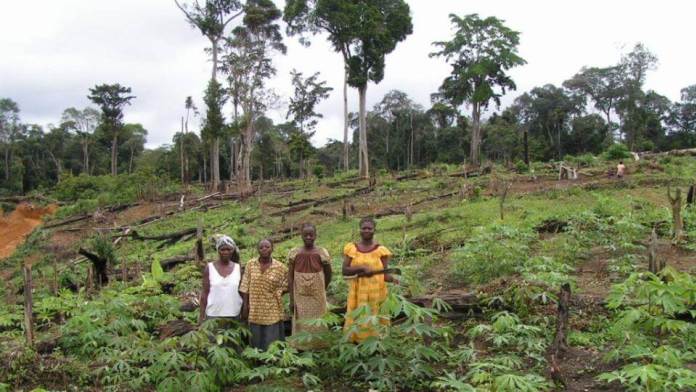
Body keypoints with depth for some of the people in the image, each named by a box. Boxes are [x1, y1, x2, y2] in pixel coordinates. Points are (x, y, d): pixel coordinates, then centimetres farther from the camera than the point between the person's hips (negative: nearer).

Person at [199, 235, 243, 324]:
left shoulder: (238, 268, 5)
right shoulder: (209, 268, 0)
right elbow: (205, 293, 1)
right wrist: (202, 316, -2)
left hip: (234, 316, 2)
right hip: (213, 315, -1)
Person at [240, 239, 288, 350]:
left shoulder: (280, 267, -4)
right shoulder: (250, 264, 0)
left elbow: (285, 287, 7)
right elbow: (245, 288, 2)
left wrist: (276, 293, -6)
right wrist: (245, 306, -1)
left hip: (272, 312, -1)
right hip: (254, 312, 2)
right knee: (256, 344, 11)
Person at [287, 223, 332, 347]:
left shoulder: (322, 253, -5)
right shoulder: (294, 253, -3)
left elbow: (328, 275, 6)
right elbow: (290, 278, -1)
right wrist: (291, 300, -4)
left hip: (317, 297, -1)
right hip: (300, 297, 1)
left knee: (317, 326, 4)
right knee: (301, 326, 4)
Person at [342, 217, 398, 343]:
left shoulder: (380, 250, -1)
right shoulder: (352, 248, 2)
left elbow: (384, 274, -1)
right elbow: (345, 271, -3)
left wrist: (392, 279, -22)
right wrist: (361, 268, -16)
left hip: (375, 293, -1)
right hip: (358, 292, 1)